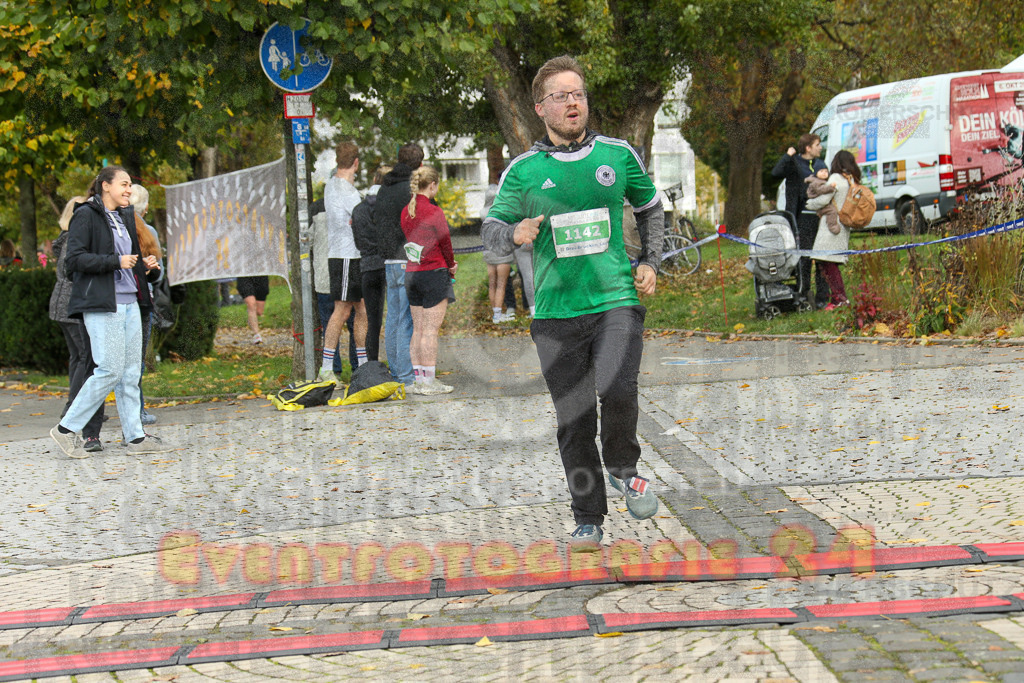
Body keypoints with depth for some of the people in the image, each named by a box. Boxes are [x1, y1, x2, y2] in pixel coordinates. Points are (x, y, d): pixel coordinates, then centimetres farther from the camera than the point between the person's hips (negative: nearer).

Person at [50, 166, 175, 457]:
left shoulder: (125, 217, 20)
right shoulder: (85, 216, -5)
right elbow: (74, 258, -15)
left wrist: (148, 266, 9)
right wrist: (116, 262, -19)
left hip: (130, 302, 8)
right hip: (102, 304, -8)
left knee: (131, 372, 6)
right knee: (110, 370, -11)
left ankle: (135, 436, 9)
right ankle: (67, 428, -2)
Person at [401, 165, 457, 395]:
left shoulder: (406, 211, 6)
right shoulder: (434, 212, -14)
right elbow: (445, 242, -6)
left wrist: (446, 264, 12)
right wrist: (450, 265, 15)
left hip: (411, 273, 7)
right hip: (434, 273, -7)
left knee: (418, 329, 11)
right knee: (430, 330, -4)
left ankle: (418, 379, 13)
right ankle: (429, 381, -3)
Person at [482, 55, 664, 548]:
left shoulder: (618, 155, 8)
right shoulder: (523, 170, 4)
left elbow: (651, 208, 23)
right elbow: (491, 230, 6)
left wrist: (649, 262, 12)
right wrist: (515, 234, -17)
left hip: (617, 299, 0)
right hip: (556, 310, 1)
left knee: (617, 392, -22)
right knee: (572, 419, 2)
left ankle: (623, 469, 8)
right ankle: (588, 519, 15)